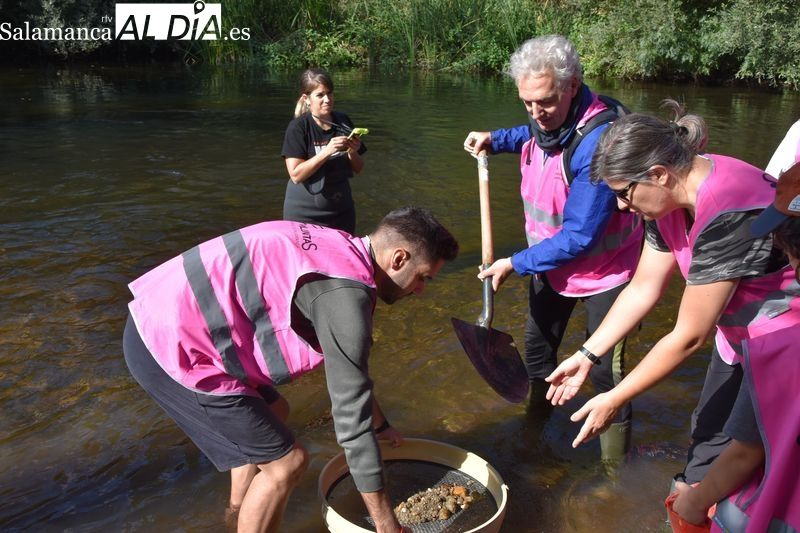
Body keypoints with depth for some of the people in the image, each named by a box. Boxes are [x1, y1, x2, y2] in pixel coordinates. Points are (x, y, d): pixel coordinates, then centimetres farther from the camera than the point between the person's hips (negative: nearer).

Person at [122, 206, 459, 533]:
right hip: (169, 348, -10)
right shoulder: (345, 294, -21)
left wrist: (380, 424, 37)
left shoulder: (337, 250, 9)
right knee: (286, 462, -2)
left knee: (273, 414, 26)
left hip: (167, 320, 10)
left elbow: (347, 364, 24)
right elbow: (351, 416, -17)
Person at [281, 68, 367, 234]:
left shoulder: (343, 122, 1)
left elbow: (358, 168, 7)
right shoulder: (298, 127, -11)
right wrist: (327, 151, -26)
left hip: (342, 211, 4)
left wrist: (352, 152, -13)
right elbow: (296, 175, -18)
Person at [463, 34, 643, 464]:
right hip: (550, 260, 8)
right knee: (537, 346, 20)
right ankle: (536, 422, 44)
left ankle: (616, 458, 22)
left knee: (605, 369, 1)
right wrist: (496, 140, 3)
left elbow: (579, 237, -31)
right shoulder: (545, 119, -8)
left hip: (602, 270, -8)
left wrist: (515, 264, -23)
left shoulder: (598, 140, -33)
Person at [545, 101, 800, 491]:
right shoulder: (672, 196, -8)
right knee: (709, 434, 20)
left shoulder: (726, 217, -35)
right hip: (739, 337, 8)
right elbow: (642, 289, -1)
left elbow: (689, 336, -28)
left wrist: (614, 400, -19)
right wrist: (585, 356, -4)